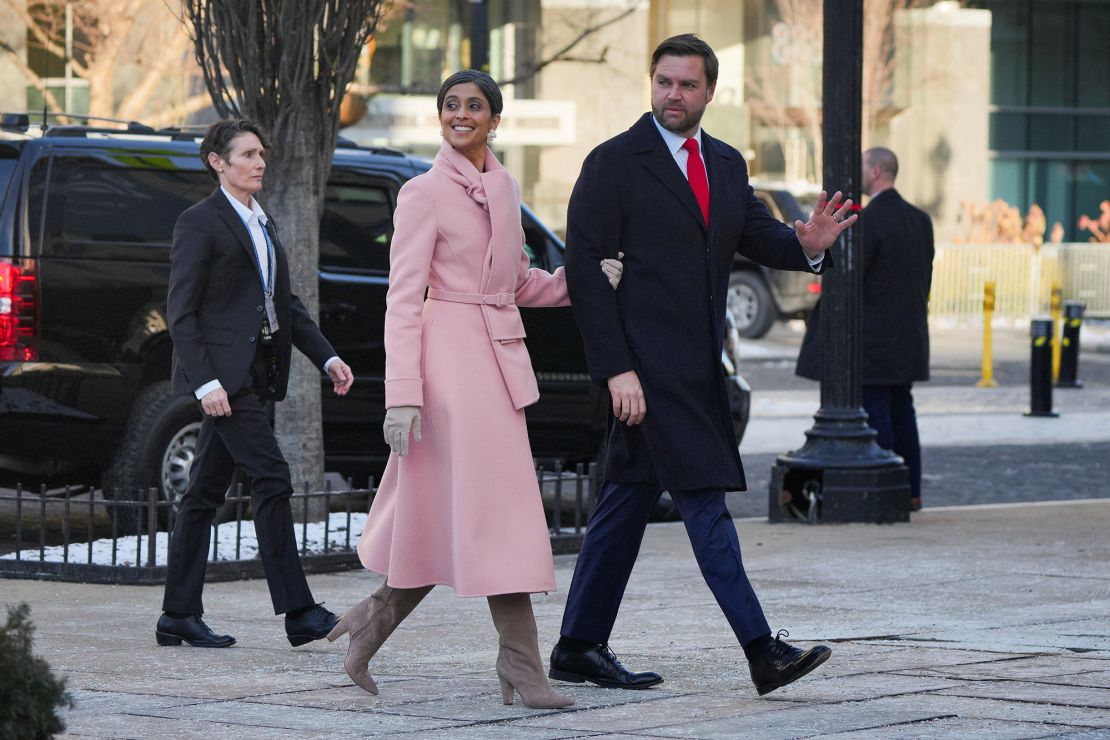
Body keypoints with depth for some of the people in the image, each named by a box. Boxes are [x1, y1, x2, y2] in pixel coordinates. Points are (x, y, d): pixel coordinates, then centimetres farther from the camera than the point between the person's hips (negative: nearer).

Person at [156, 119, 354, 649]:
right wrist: (206, 382, -19)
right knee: (271, 479, -13)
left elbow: (286, 302, 21)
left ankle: (178, 617, 12)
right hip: (221, 371, -8)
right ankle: (298, 611, -14)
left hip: (257, 374, 8)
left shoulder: (262, 222, 19)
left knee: (207, 491, 9)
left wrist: (327, 358, 10)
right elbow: (180, 312, -11)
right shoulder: (199, 223, -7)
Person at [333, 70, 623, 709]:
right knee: (494, 508, -9)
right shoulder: (425, 193, -6)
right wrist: (403, 394, -17)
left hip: (500, 357, 7)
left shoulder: (505, 189, 14)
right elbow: (403, 298, -10)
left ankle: (376, 618, 23)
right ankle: (521, 664, -7)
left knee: (447, 518, 8)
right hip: (451, 352, -7)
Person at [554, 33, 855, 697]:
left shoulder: (727, 164, 15)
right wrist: (616, 368, -16)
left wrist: (807, 244, -14)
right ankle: (762, 652, -12)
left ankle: (579, 648, 19)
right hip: (649, 364, -7)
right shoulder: (614, 164, -7)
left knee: (628, 503, 12)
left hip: (697, 366, 7)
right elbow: (584, 269, -10)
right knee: (704, 504, -10)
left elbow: (758, 237, 11)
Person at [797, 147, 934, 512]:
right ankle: (910, 491, 15)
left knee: (875, 412, -4)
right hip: (908, 336, 8)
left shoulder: (867, 219, -16)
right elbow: (926, 278, 14)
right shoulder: (920, 220, 9)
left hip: (872, 338, -8)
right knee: (901, 410, 13)